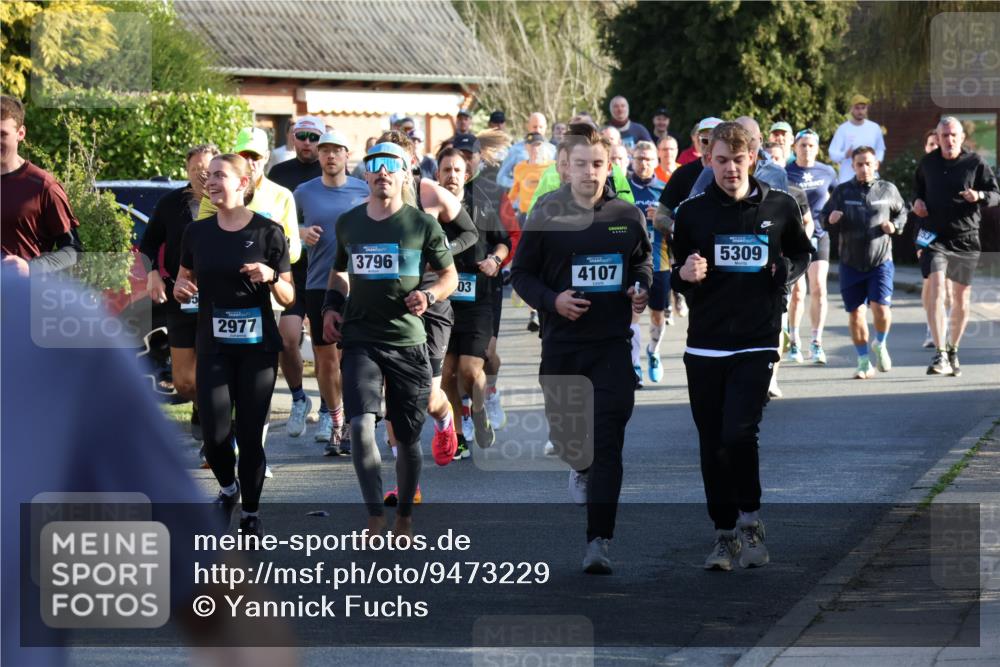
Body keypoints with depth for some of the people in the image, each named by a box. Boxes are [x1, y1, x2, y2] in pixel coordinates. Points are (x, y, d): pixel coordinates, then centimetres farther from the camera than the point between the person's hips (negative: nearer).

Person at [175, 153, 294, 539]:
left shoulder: (268, 232, -2)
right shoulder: (197, 232, 6)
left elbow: (288, 298, 1)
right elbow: (183, 285, 18)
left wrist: (271, 278, -19)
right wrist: (182, 288, -5)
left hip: (257, 348, -2)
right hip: (214, 347, 2)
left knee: (250, 434, -1)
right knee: (215, 434, -7)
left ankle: (251, 514, 15)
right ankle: (228, 489, 24)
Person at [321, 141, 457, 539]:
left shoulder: (423, 225, 0)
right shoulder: (348, 223, 9)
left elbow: (450, 275, 7)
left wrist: (429, 296, -13)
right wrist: (331, 305, 8)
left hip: (407, 341, -1)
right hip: (360, 339, 1)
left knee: (407, 437, 6)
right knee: (361, 425, -18)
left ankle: (405, 517, 24)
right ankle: (375, 518, -13)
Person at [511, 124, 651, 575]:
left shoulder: (627, 216, 3)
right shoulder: (546, 216, -4)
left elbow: (643, 259, 21)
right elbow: (521, 274, 2)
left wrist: (641, 287, 0)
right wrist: (552, 300, -15)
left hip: (612, 341, 0)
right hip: (562, 340, 0)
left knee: (607, 443, -9)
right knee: (563, 431, 11)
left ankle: (598, 542, -9)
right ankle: (580, 468, 50)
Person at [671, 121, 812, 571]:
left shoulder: (780, 207, 3)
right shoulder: (692, 212, 4)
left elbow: (802, 253, 19)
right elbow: (677, 278, 13)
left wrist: (787, 272, -3)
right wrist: (684, 275, -11)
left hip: (757, 342, -2)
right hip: (704, 344, 2)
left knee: (739, 434, -17)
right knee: (712, 445, 5)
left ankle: (750, 521, 3)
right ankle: (725, 534, 16)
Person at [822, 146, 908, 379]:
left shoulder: (888, 190, 3)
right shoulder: (842, 191, 1)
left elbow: (901, 212, 18)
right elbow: (824, 216, 7)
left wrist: (895, 226, -3)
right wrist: (831, 219, -16)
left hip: (881, 261, -1)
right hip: (850, 263, 1)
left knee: (881, 307, -16)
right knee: (855, 313, 5)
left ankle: (880, 344, 14)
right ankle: (864, 362, 20)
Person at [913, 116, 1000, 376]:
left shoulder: (975, 163, -2)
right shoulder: (927, 162, 5)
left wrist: (979, 196, -23)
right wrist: (917, 200, 3)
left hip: (965, 239, 0)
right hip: (934, 237, 0)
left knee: (961, 300, 10)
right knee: (936, 291, -19)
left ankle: (953, 351, 30)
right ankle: (940, 355, -25)